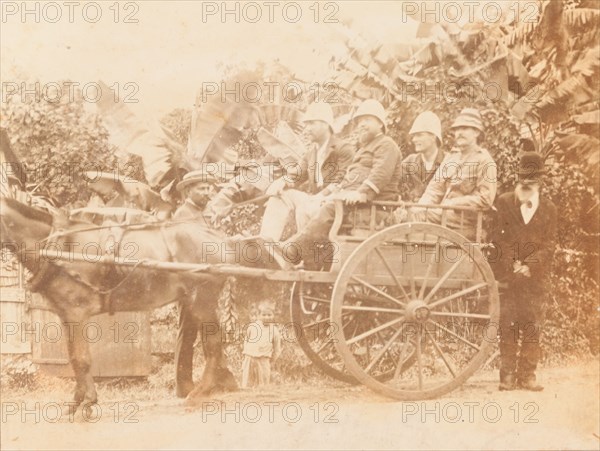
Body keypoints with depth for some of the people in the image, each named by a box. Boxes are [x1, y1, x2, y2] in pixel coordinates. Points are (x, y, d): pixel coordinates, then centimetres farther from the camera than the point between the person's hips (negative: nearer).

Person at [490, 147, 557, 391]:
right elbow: (496, 239, 1)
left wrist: (529, 265, -10)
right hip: (507, 276, -1)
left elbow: (549, 244, 4)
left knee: (532, 326, 1)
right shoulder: (503, 202, 6)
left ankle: (527, 375, 7)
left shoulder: (549, 209, 11)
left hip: (535, 277, 1)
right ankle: (507, 375, 2)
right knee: (508, 326, -2)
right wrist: (512, 266, -8)